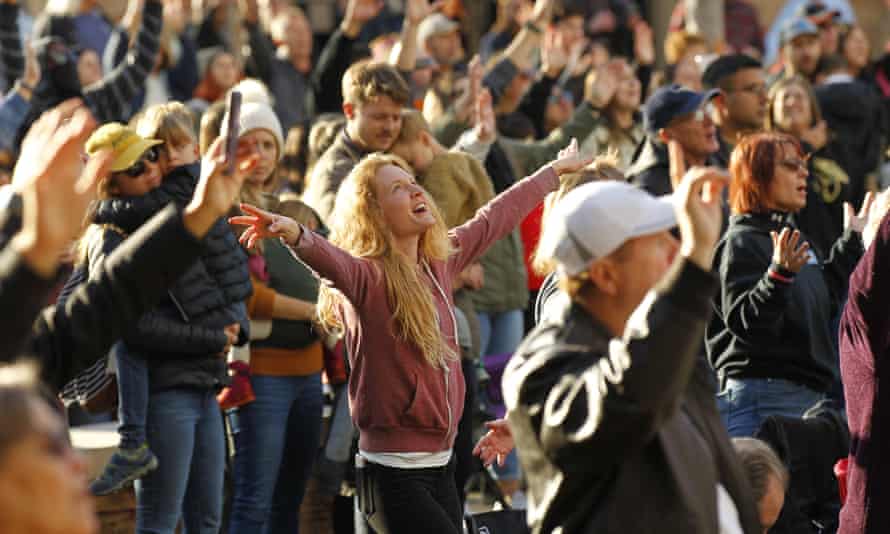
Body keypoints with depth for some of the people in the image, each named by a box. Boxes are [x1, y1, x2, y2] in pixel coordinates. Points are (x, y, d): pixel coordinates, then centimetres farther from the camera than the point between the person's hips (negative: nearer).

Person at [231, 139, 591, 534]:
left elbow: (495, 218, 24)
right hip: (394, 473, -7)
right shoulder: (367, 277, -12)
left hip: (440, 467, 7)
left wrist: (556, 170, 38)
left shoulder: (440, 261, 9)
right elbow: (331, 261, -34)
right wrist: (294, 234, -57)